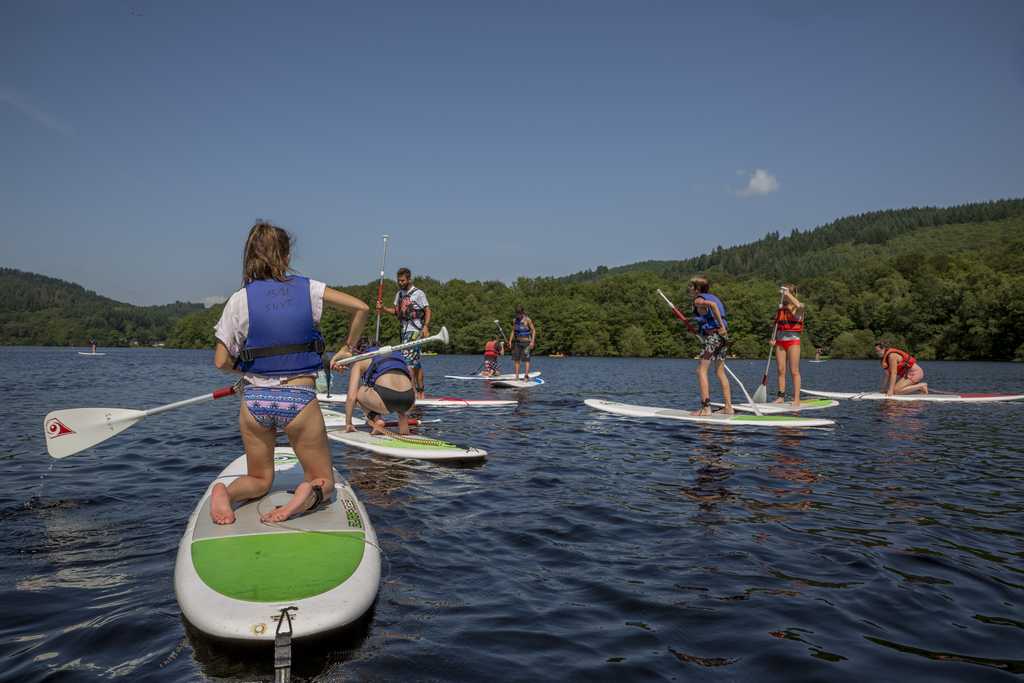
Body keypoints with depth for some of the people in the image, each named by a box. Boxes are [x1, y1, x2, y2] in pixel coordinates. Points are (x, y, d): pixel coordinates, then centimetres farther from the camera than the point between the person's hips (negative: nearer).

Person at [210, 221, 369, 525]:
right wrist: (347, 348, 15)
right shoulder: (309, 289, -1)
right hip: (300, 400, -1)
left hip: (254, 400, 2)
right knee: (324, 480, 14)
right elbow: (361, 308, 1)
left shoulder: (240, 300, -2)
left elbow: (222, 362, -2)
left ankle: (227, 492, -11)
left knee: (259, 479, 23)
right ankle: (308, 495, -21)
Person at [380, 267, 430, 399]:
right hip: (405, 330, 8)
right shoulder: (399, 293, 16)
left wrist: (426, 326, -18)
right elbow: (396, 310, 18)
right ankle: (420, 392, 14)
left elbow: (427, 310, -7)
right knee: (416, 362, 10)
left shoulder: (418, 293, -5)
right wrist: (383, 308, 1)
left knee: (408, 358, -17)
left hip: (415, 330, -8)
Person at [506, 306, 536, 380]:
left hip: (526, 342, -6)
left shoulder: (527, 320, -7)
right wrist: (510, 341, 7)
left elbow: (533, 330, -6)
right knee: (516, 359, 3)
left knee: (526, 359, -9)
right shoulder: (515, 321, 9)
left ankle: (526, 375, -9)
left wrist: (532, 341, -15)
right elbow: (513, 331, 16)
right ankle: (517, 376, 5)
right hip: (517, 342, 6)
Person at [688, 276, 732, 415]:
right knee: (720, 372, 15)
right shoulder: (712, 297, 19)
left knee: (701, 371, -4)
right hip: (723, 336, 8)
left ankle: (706, 408, -10)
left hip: (711, 336, -8)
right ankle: (728, 407, 15)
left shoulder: (698, 300, -5)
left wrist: (721, 326, -21)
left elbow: (712, 304, -24)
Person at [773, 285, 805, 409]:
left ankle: (796, 399, -6)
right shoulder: (780, 308, 14)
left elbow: (799, 305, -29)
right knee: (781, 370, 5)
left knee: (794, 371, -6)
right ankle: (781, 396, 10)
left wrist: (788, 294, -18)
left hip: (793, 340, -5)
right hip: (780, 341, 5)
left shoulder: (798, 308, -2)